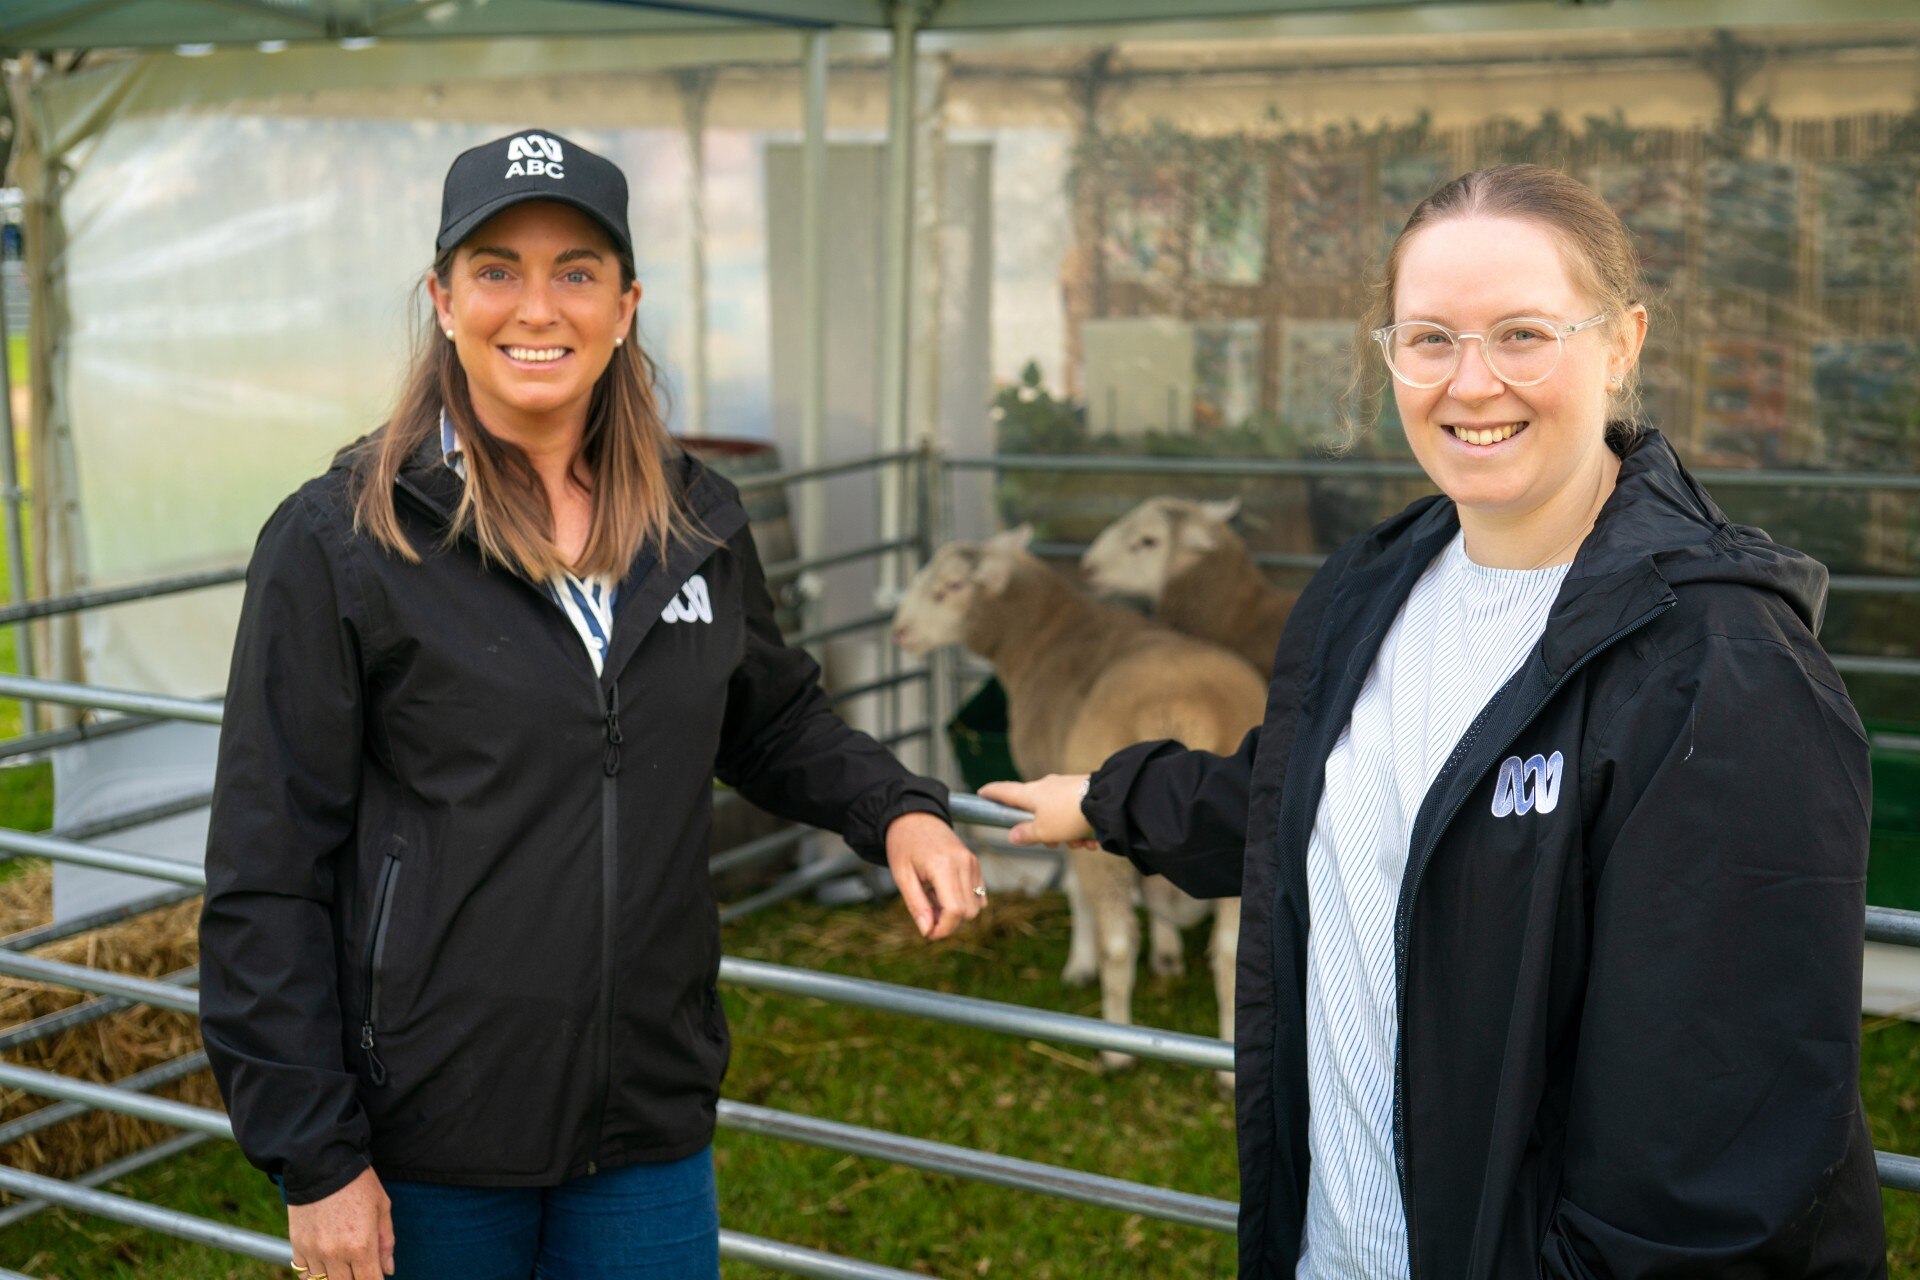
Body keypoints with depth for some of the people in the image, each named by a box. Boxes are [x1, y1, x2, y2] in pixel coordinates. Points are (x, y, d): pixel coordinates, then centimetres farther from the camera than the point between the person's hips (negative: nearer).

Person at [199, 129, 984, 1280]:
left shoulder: (700, 524, 3)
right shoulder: (338, 541, -10)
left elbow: (775, 724, 19)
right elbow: (266, 877, -8)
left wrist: (897, 810, -1)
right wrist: (314, 1159, -10)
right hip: (425, 1151, -3)